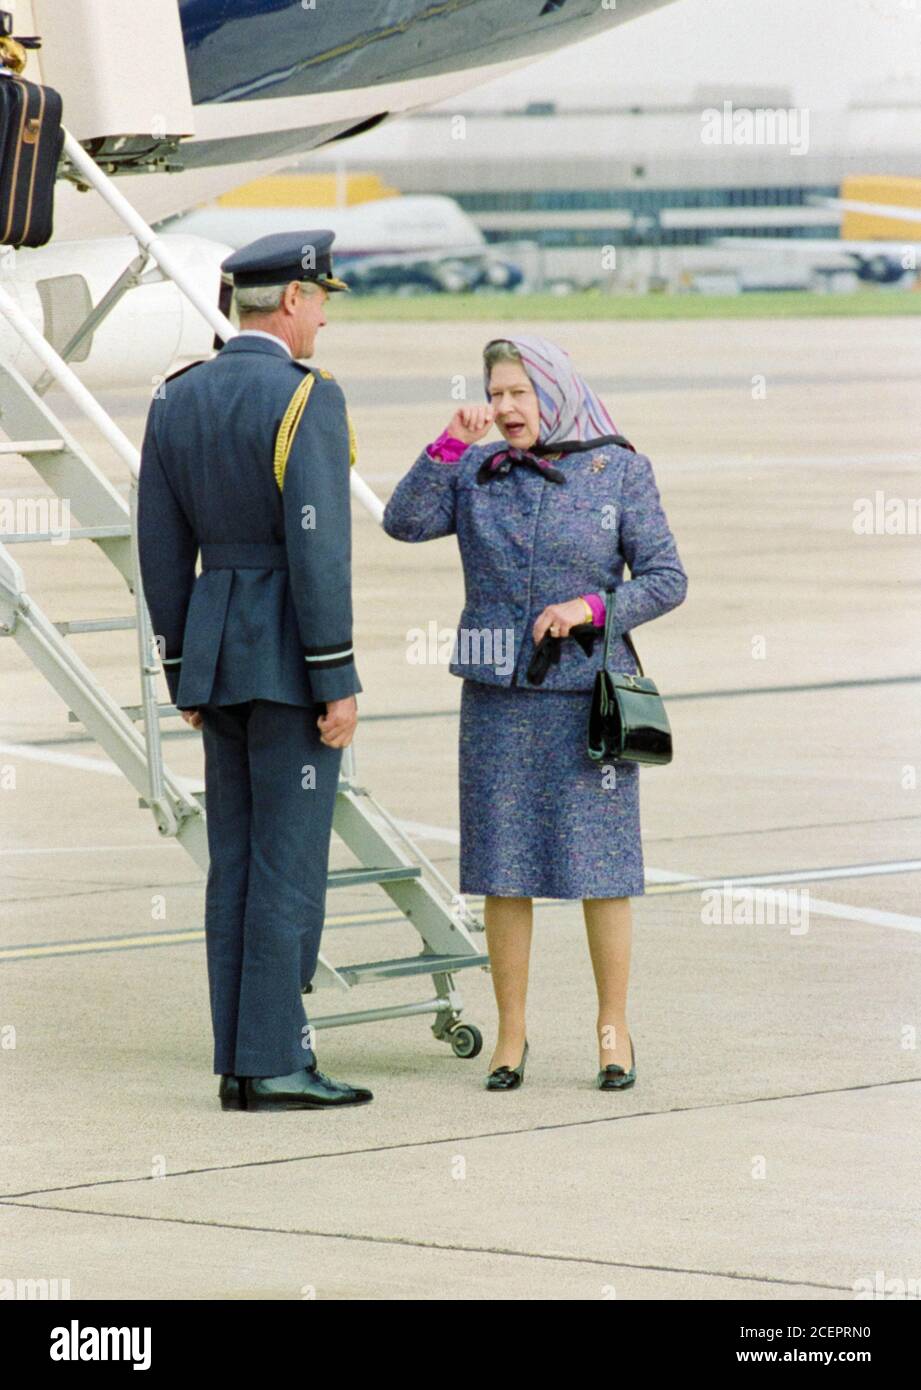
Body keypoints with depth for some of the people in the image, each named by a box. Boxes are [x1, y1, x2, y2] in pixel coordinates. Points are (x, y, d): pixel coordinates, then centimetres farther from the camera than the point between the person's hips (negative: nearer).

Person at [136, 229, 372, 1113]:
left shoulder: (175, 401, 7)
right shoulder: (308, 400, -15)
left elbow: (161, 547, 9)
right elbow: (317, 549, -20)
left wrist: (183, 673, 16)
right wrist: (338, 683, -16)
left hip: (216, 648, 7)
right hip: (291, 655, -7)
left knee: (237, 863, 10)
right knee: (290, 863, -4)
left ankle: (241, 1062, 10)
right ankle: (272, 1065, -3)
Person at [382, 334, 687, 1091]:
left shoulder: (620, 472, 0)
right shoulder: (478, 473, 7)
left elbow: (667, 579, -1)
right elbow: (404, 522, -6)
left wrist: (591, 608, -15)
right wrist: (451, 444, -13)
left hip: (587, 694, -2)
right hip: (499, 696, 2)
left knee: (599, 862, -1)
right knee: (503, 868, 3)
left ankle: (614, 1029, 10)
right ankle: (511, 1033, 11)